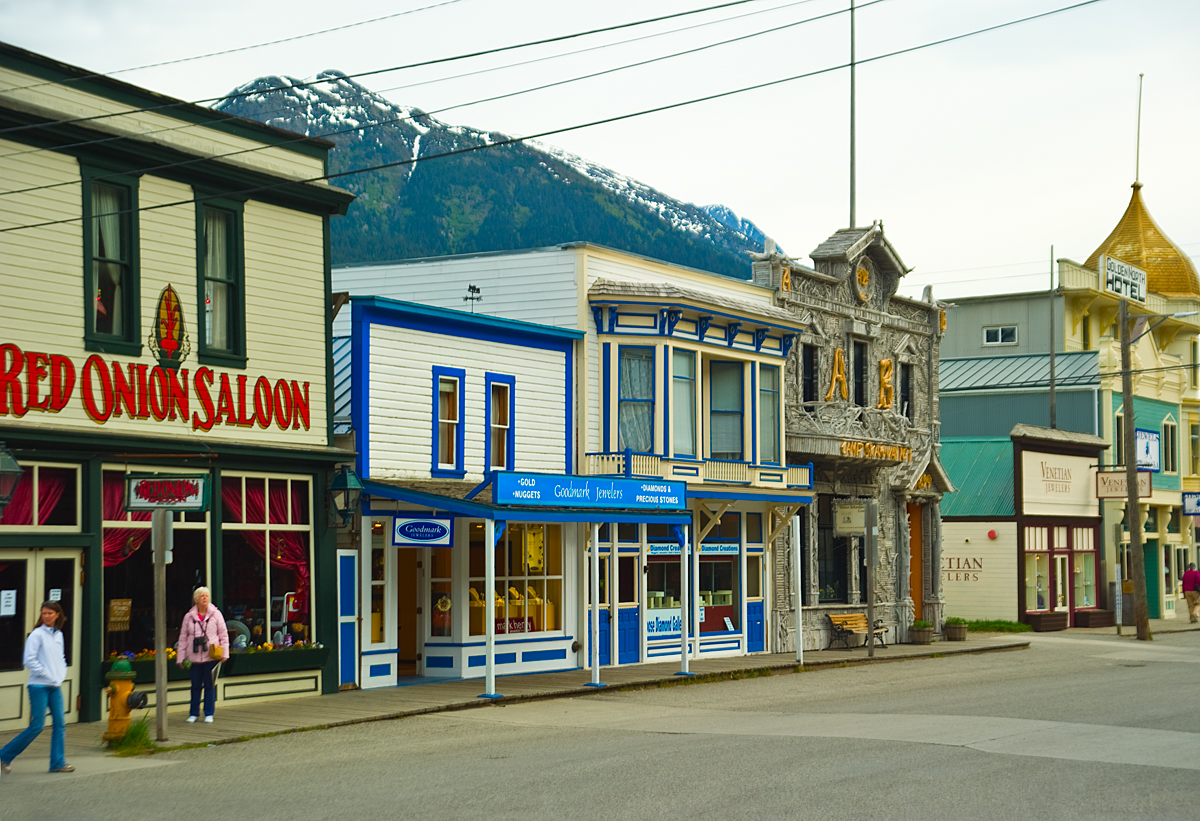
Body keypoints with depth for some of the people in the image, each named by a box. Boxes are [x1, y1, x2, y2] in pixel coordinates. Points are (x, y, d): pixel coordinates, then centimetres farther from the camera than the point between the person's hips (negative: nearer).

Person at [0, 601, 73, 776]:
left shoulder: (58, 635, 14)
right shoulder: (37, 634, -7)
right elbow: (30, 660, -13)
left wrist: (61, 675, 9)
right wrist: (47, 675, -13)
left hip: (55, 686, 7)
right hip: (39, 686, -7)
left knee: (60, 724, -1)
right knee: (37, 725, -7)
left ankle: (58, 762, 4)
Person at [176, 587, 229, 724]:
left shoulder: (216, 614, 3)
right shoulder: (189, 617, 5)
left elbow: (223, 634, 6)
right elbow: (183, 638, 9)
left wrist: (224, 653, 0)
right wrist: (181, 657, 6)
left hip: (211, 656, -1)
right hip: (195, 657, 1)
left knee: (210, 685, 2)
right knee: (195, 685, 5)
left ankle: (209, 714, 11)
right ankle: (194, 713, 15)